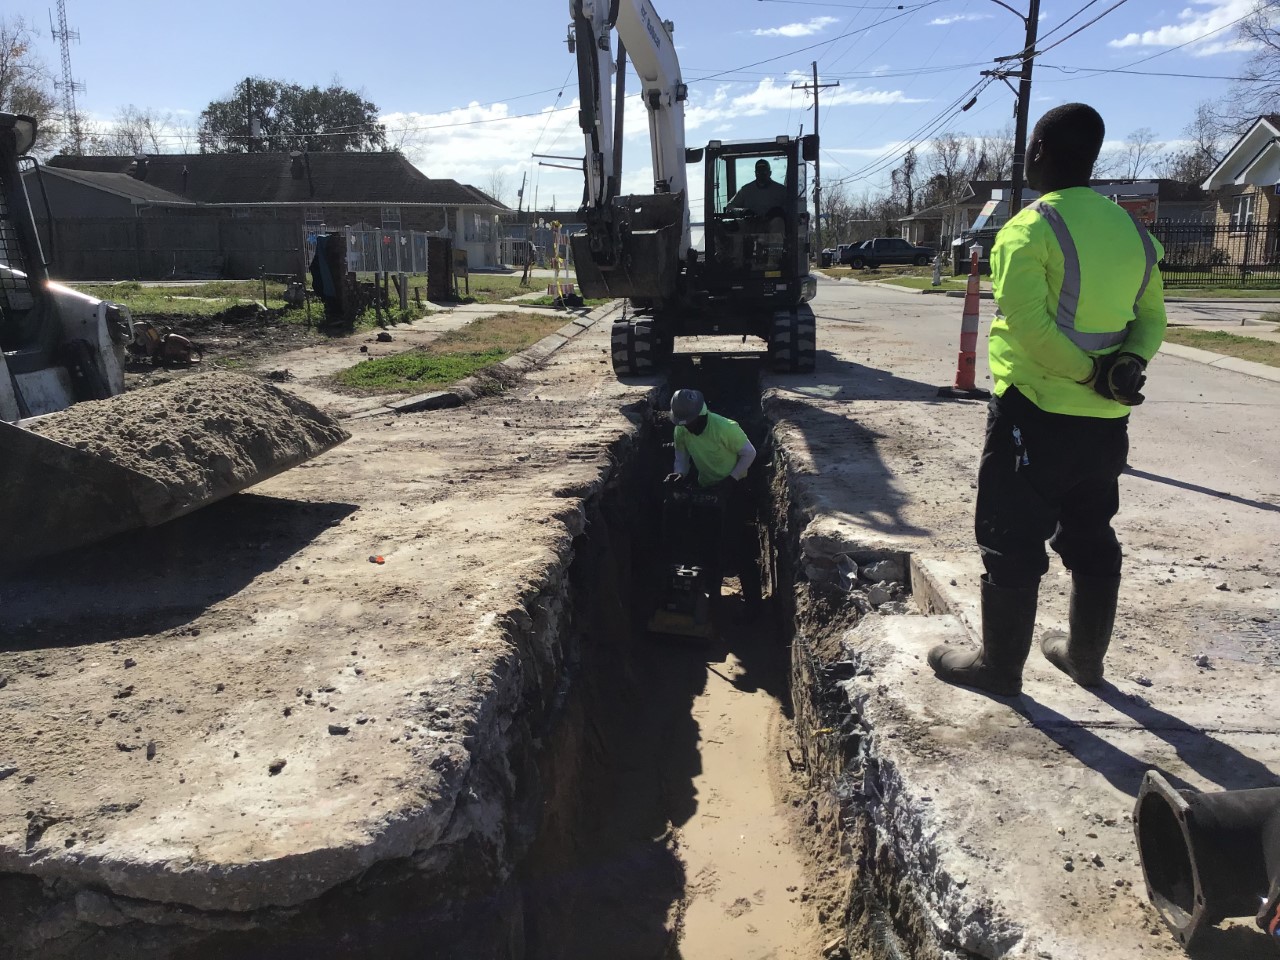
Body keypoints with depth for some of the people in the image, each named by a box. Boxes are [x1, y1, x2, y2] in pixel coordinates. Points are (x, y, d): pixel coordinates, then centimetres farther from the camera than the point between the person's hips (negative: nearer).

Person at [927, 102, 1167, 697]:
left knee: (1012, 545, 4)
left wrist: (1091, 374, -14)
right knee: (1090, 541, 17)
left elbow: (1030, 325, -23)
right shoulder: (1133, 231, 11)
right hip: (1106, 421, 7)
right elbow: (1151, 319, 9)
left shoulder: (1028, 229, -13)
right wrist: (1124, 366, -7)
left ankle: (999, 666, 14)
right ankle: (1085, 657, 30)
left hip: (1036, 414, -7)